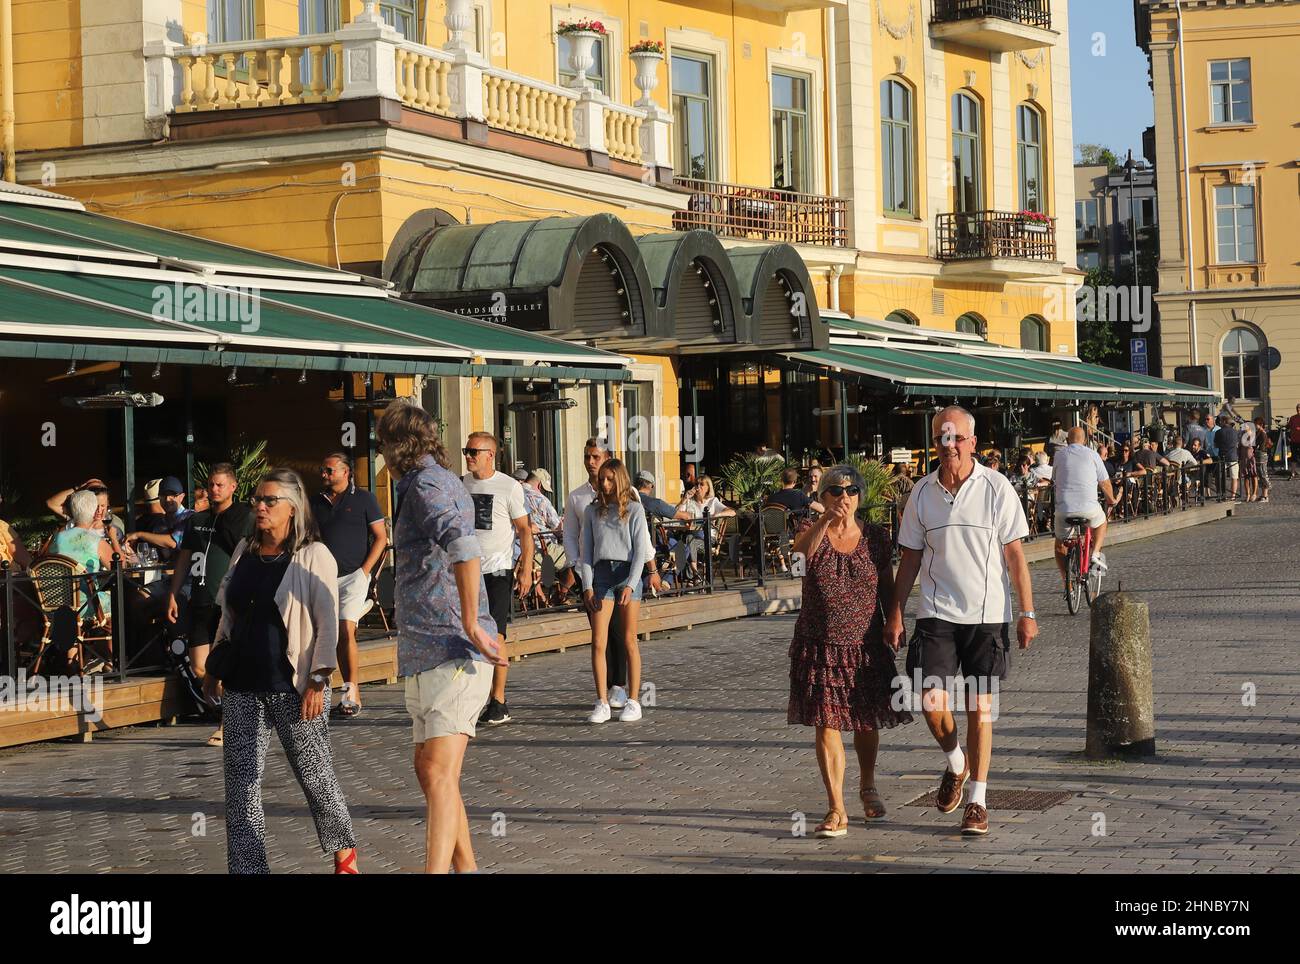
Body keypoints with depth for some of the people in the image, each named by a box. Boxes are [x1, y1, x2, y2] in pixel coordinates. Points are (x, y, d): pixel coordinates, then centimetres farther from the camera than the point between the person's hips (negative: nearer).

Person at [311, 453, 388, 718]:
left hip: (353, 575, -4)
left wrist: (365, 571, -7)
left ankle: (351, 690, -12)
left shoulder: (363, 498, 2)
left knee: (346, 630, -17)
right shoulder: (315, 501, 14)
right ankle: (352, 695, 11)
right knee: (337, 636, 5)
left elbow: (381, 537, 2)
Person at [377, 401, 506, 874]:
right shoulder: (448, 483, 20)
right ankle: (465, 867, 24)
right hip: (426, 654, 10)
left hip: (452, 653, -10)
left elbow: (464, 547, -30)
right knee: (429, 769, 15)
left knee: (439, 773, -19)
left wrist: (470, 624, -28)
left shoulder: (426, 486, -12)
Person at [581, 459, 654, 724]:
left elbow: (640, 550, -3)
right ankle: (602, 703, -3)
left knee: (629, 641, 1)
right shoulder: (592, 511, 10)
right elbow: (586, 551, 10)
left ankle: (633, 702, 7)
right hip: (600, 574, 2)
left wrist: (630, 585, -13)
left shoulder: (634, 510, 2)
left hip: (628, 573, -2)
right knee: (598, 642, -6)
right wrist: (587, 587, -1)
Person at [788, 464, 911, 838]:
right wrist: (826, 519, -42)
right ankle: (837, 810, -2)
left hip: (866, 646, 2)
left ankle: (867, 786, 40)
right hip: (820, 648, -1)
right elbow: (801, 549, -26)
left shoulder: (876, 538, 2)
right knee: (827, 725, -6)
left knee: (867, 722, 12)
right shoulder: (813, 529, -2)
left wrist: (896, 631, 5)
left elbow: (887, 589, 8)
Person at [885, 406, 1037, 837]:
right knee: (932, 701, -10)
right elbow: (910, 558, 11)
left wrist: (1027, 613, -4)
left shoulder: (996, 488, -3)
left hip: (987, 612, -2)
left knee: (980, 708, 2)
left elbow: (1014, 554, -1)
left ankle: (977, 801, 13)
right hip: (936, 612, 2)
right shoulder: (922, 492, 4)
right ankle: (956, 763, 21)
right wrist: (895, 614, 7)